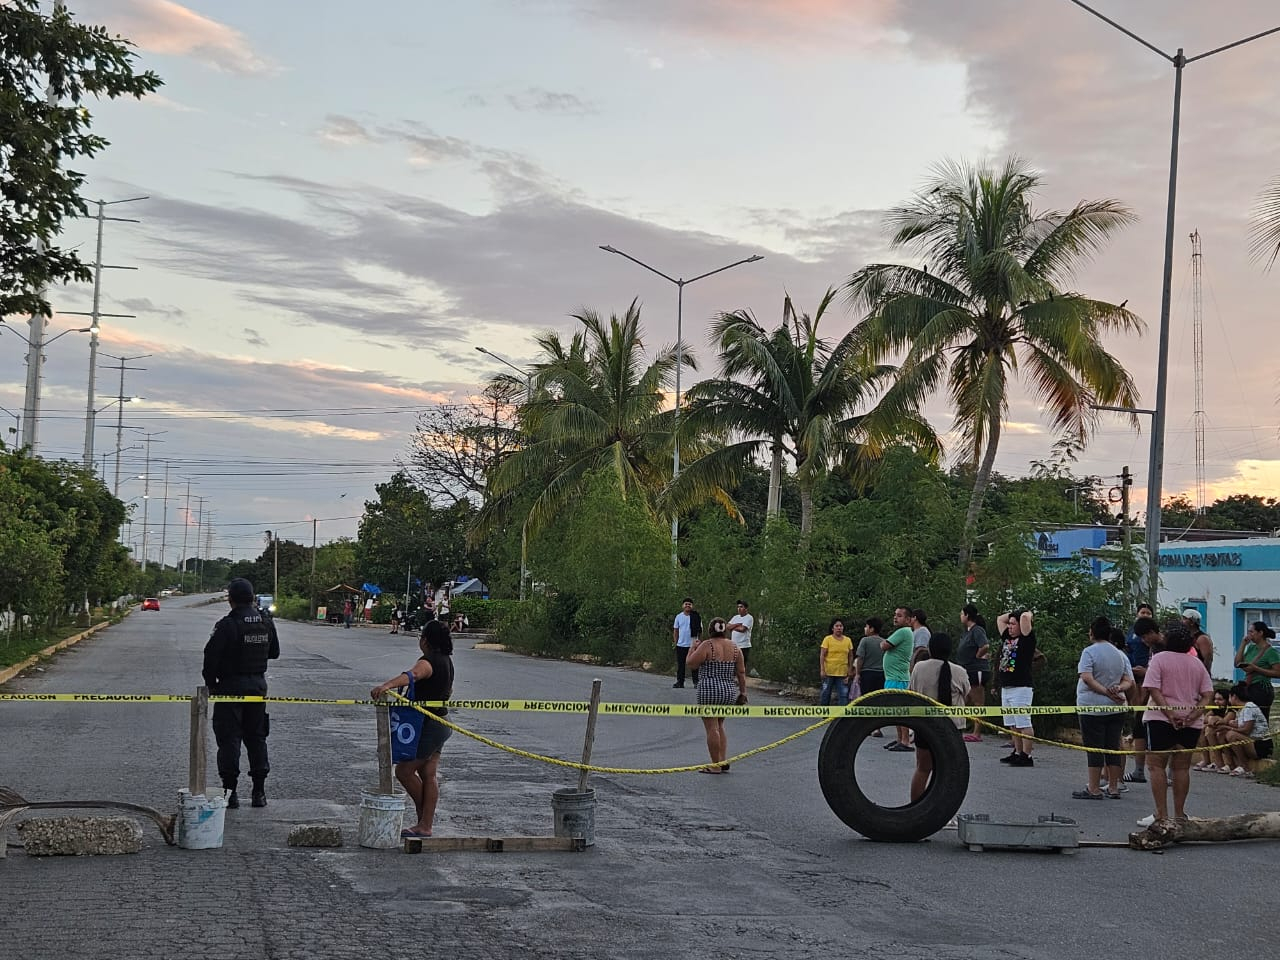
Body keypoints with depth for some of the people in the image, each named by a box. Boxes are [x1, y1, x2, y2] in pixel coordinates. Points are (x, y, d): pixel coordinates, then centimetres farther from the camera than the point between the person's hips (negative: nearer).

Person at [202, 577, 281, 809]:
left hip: (231, 686, -5)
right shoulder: (266, 623, 3)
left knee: (229, 738, 0)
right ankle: (259, 791, 12)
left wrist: (211, 684, -4)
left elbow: (211, 657, -17)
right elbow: (274, 652, 14)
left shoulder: (227, 625, -15)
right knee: (256, 738, 12)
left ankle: (230, 791, -1)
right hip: (258, 685, 5)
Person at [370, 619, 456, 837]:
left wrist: (387, 685, -62)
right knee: (428, 775, 12)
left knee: (404, 770, -1)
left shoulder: (428, 662, -22)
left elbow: (411, 675, -45)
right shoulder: (446, 660, 9)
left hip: (429, 726, -10)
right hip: (441, 723, 10)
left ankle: (424, 820, 11)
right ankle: (425, 825, 14)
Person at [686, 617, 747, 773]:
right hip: (729, 692, 6)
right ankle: (723, 762, 14)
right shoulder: (734, 647, 6)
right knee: (719, 726, 19)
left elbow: (691, 663, -8)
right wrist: (743, 692, 12)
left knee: (712, 728, -1)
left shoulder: (707, 645, -10)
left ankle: (716, 765, -1)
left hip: (709, 691, -6)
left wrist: (694, 647, 7)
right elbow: (741, 673, 6)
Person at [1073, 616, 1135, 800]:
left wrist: (1106, 692, -18)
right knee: (1113, 747, 10)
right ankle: (1113, 788, 13)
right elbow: (1128, 681, 8)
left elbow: (1087, 678, -19)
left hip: (1091, 707, -6)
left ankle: (1094, 789, -1)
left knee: (1094, 748, -3)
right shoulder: (1120, 655, 11)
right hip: (1116, 708, 6)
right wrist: (1118, 689, -9)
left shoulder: (1089, 652, -8)